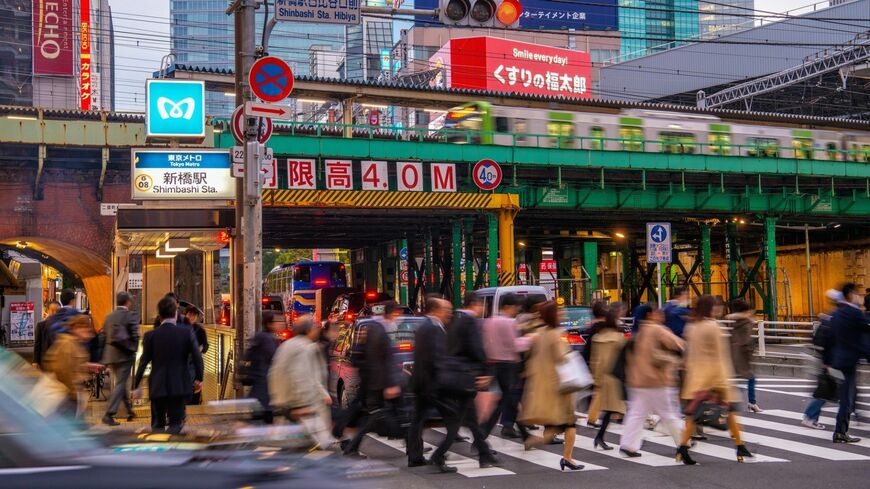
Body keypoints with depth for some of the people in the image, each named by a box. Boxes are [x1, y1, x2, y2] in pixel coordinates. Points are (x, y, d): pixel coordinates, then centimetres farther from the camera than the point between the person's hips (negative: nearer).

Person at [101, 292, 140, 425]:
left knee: (121, 383, 18)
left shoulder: (109, 317, 10)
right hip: (125, 355, -6)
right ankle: (109, 414, -12)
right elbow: (135, 336, -13)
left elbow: (105, 335, 11)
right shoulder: (130, 315, -8)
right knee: (120, 384, -4)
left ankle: (129, 411, 30)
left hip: (110, 355, 6)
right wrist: (133, 350, 0)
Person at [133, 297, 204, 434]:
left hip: (157, 387, 1)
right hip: (179, 386, 0)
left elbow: (143, 362, -6)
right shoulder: (187, 332, -5)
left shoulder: (150, 335, -4)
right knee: (176, 423, 6)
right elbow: (198, 357, -8)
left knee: (158, 424, 15)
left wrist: (136, 386, 2)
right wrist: (198, 378, 6)